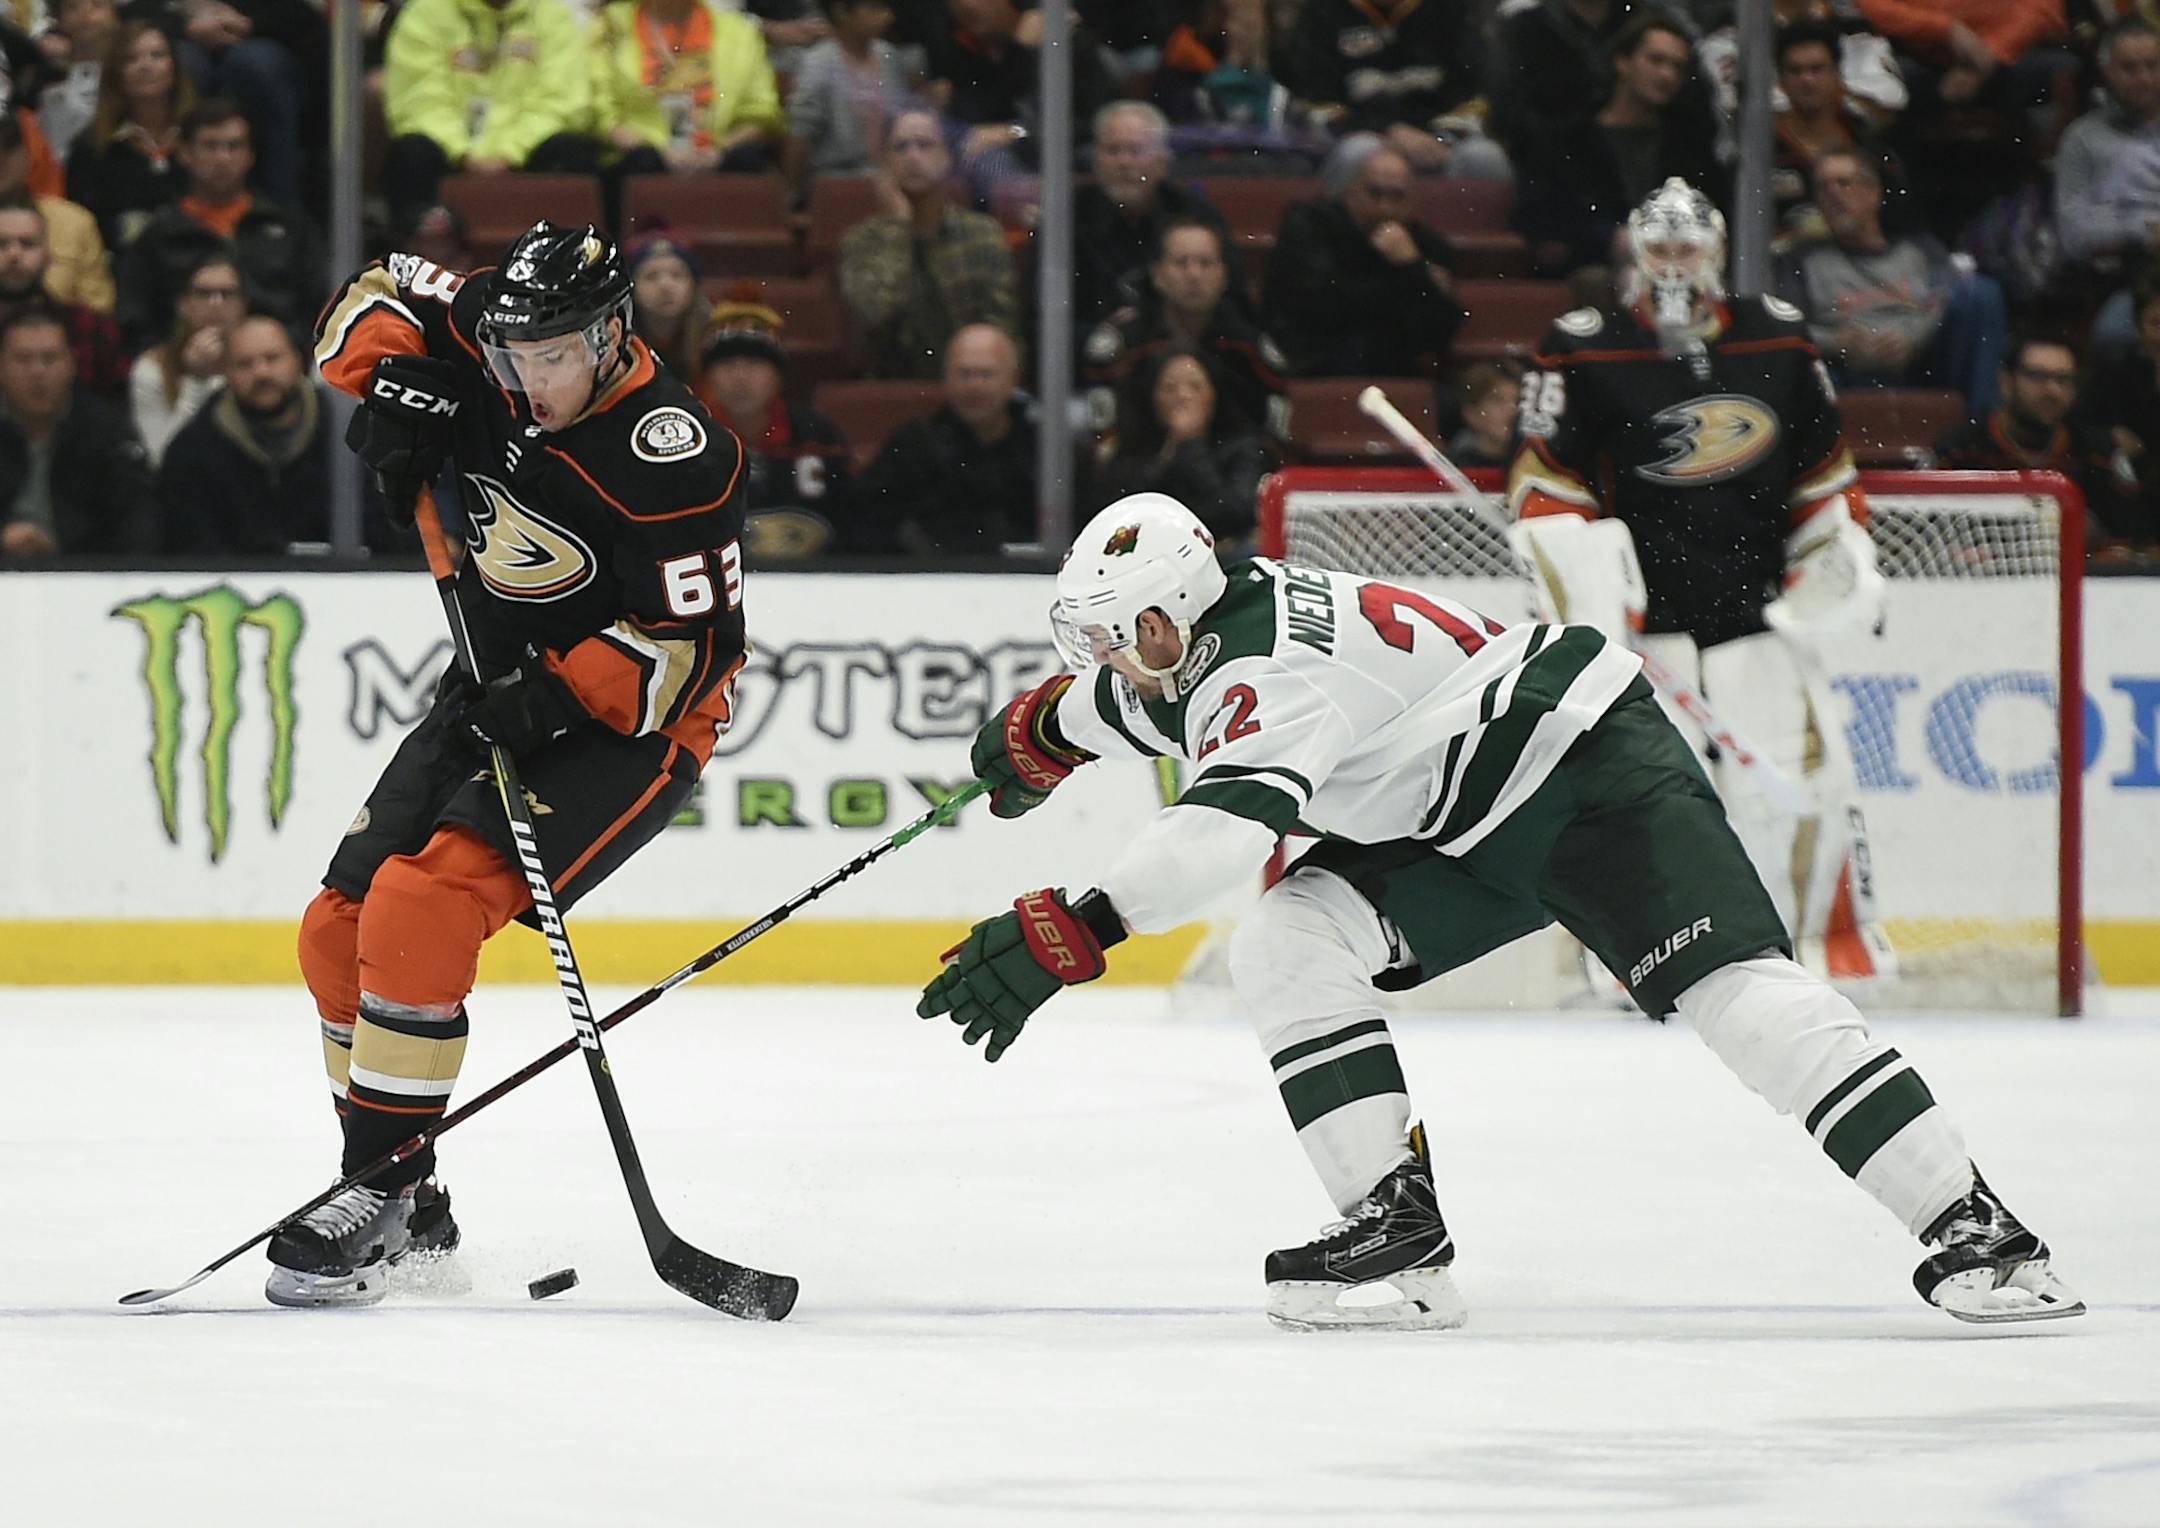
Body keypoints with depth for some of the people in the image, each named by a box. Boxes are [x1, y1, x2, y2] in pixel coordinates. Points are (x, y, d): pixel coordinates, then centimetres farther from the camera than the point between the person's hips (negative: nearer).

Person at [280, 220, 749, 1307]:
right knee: (343, 924, 4)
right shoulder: (485, 339, -7)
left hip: (629, 726, -8)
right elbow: (374, 299, 10)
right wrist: (393, 384, -10)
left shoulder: (666, 455, -26)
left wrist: (554, 704, -33)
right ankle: (406, 1206, 17)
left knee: (422, 910, -25)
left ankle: (379, 1200, -21)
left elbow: (693, 642, -24)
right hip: (496, 701, 8)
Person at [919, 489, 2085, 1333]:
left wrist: (1075, 929, -55)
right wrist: (1029, 737, 39)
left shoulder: (1263, 674, -28)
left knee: (1730, 986, -23)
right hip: (1457, 828, 10)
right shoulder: (1187, 640, 2)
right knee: (1287, 948, -7)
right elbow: (1109, 699, 28)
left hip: (1590, 763, -10)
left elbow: (1227, 822, -48)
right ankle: (1396, 1232, -9)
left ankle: (1971, 1231, -26)